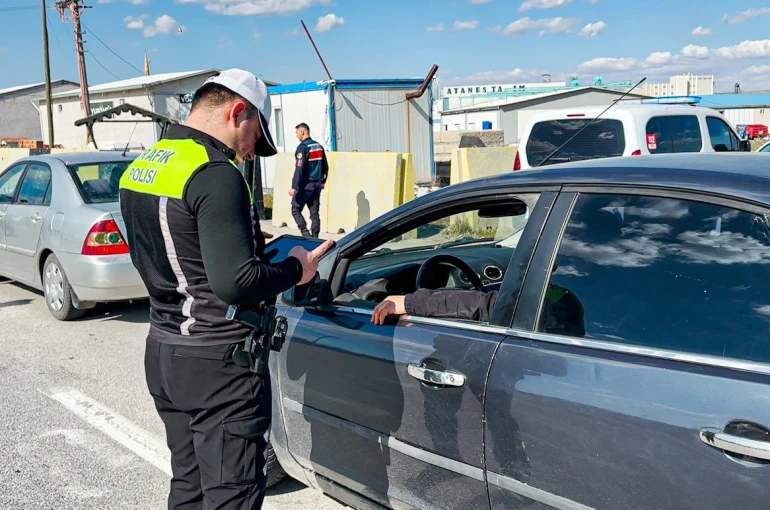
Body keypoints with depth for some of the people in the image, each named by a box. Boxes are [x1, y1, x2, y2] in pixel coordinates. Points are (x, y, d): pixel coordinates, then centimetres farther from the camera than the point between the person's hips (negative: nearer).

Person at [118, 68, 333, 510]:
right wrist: (295, 269, -10)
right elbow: (234, 282, -27)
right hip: (217, 363, -9)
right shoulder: (216, 174, -20)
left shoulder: (140, 167, 8)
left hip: (163, 352, 9)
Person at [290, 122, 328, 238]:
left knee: (295, 209, 2)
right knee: (314, 212, 9)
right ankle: (315, 236, 8)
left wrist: (294, 187, -20)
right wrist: (323, 181, 27)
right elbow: (325, 166, 17)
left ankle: (306, 233, -10)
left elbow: (299, 169, -19)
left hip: (305, 185, -7)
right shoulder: (319, 146, 11)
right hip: (317, 184, 7)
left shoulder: (303, 147, -13)